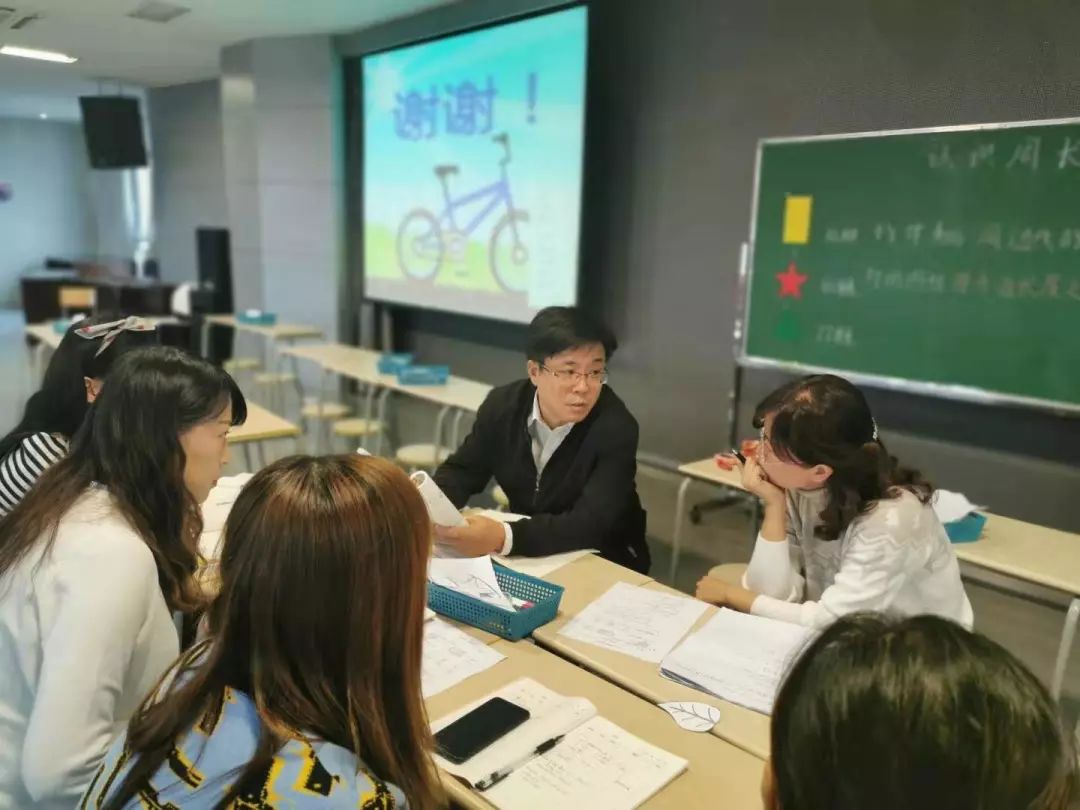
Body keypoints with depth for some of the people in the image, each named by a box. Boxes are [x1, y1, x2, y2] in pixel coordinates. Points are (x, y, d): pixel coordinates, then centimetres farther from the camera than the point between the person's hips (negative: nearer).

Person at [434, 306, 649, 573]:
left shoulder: (616, 428, -24)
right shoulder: (502, 404, -10)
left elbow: (592, 524, -32)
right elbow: (461, 470, 0)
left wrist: (502, 537, -46)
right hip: (525, 556, 4)